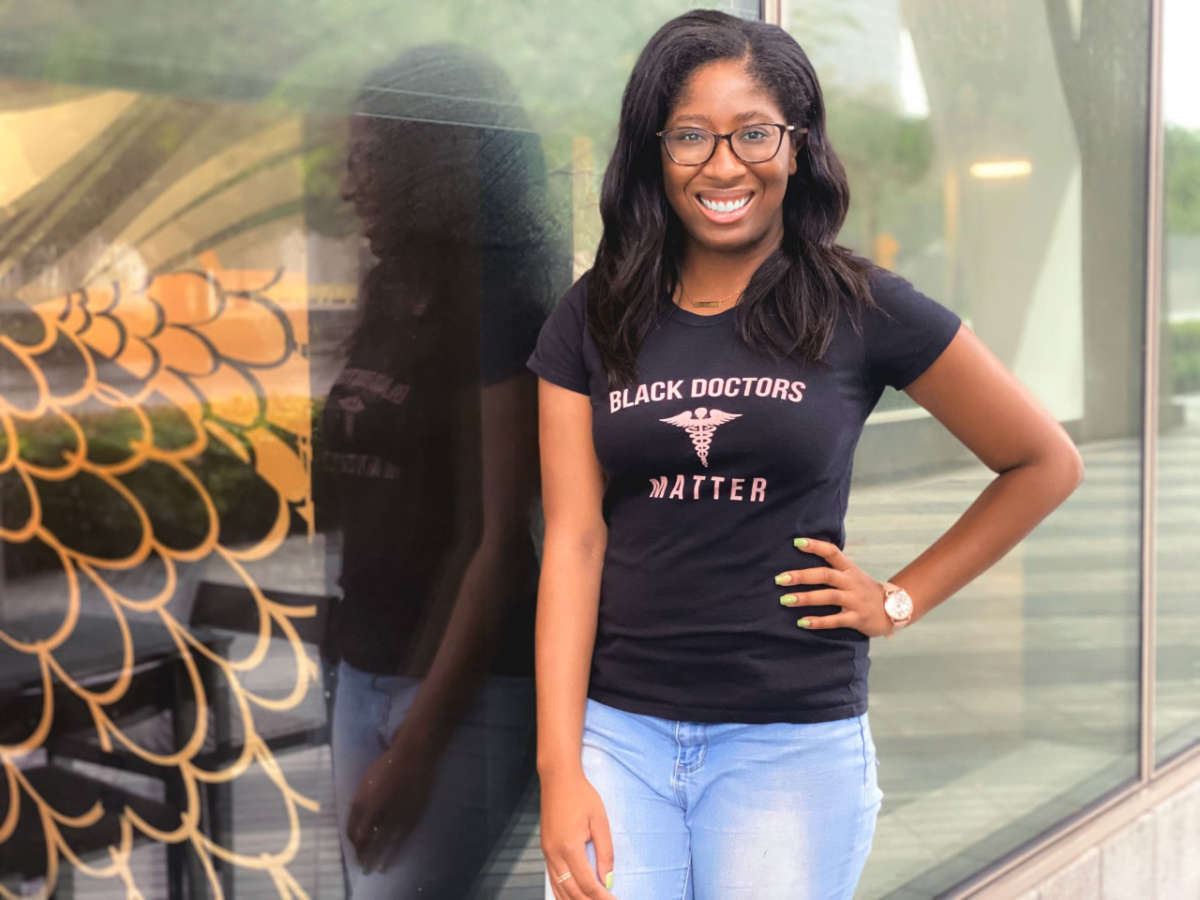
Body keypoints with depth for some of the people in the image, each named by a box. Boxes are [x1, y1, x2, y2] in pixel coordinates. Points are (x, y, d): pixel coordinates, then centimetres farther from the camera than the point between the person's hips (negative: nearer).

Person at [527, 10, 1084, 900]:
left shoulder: (862, 310, -3)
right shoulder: (595, 319, 3)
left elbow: (1047, 464, 6)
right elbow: (574, 539, -2)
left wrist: (903, 599, 0)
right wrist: (559, 767, -9)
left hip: (793, 744, -1)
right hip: (618, 727, 2)